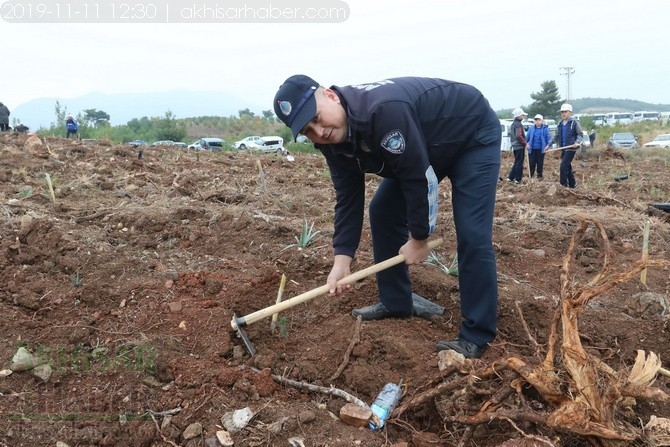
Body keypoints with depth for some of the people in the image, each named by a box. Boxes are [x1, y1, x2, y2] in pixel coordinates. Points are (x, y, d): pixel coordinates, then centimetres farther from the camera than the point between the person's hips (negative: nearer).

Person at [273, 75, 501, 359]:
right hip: (425, 149, 8)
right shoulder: (332, 140, -12)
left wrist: (419, 238, -20)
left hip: (474, 135, -8)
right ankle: (396, 303, 17)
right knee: (383, 211, 4)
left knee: (471, 233, -17)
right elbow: (348, 198, -8)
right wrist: (342, 259, -16)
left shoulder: (383, 110, -40)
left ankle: (476, 335, -6)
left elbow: (420, 177, -33)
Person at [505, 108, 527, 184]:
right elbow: (519, 136, -24)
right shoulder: (518, 124, -16)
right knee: (519, 163, -3)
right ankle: (517, 180, 1)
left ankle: (510, 178, 17)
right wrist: (525, 143, -15)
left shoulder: (513, 124, 14)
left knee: (516, 163, 17)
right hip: (520, 146, -9)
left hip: (515, 146, 9)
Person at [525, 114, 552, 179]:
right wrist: (526, 144, -4)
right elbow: (527, 137, 10)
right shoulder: (531, 128, 6)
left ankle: (539, 176, 17)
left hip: (540, 149, -2)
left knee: (540, 163, 7)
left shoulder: (545, 128, -1)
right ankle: (531, 176, 14)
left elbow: (549, 138, -3)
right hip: (532, 149, 2)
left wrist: (548, 145, -19)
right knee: (531, 163, 3)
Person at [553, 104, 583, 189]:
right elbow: (556, 136, 20)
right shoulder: (560, 124, 12)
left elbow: (580, 135, -4)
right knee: (568, 167, 12)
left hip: (571, 148, -7)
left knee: (564, 165, -16)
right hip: (563, 148, 7)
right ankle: (572, 184, 22)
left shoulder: (574, 123, -6)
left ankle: (563, 184, -13)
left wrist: (577, 142, -22)